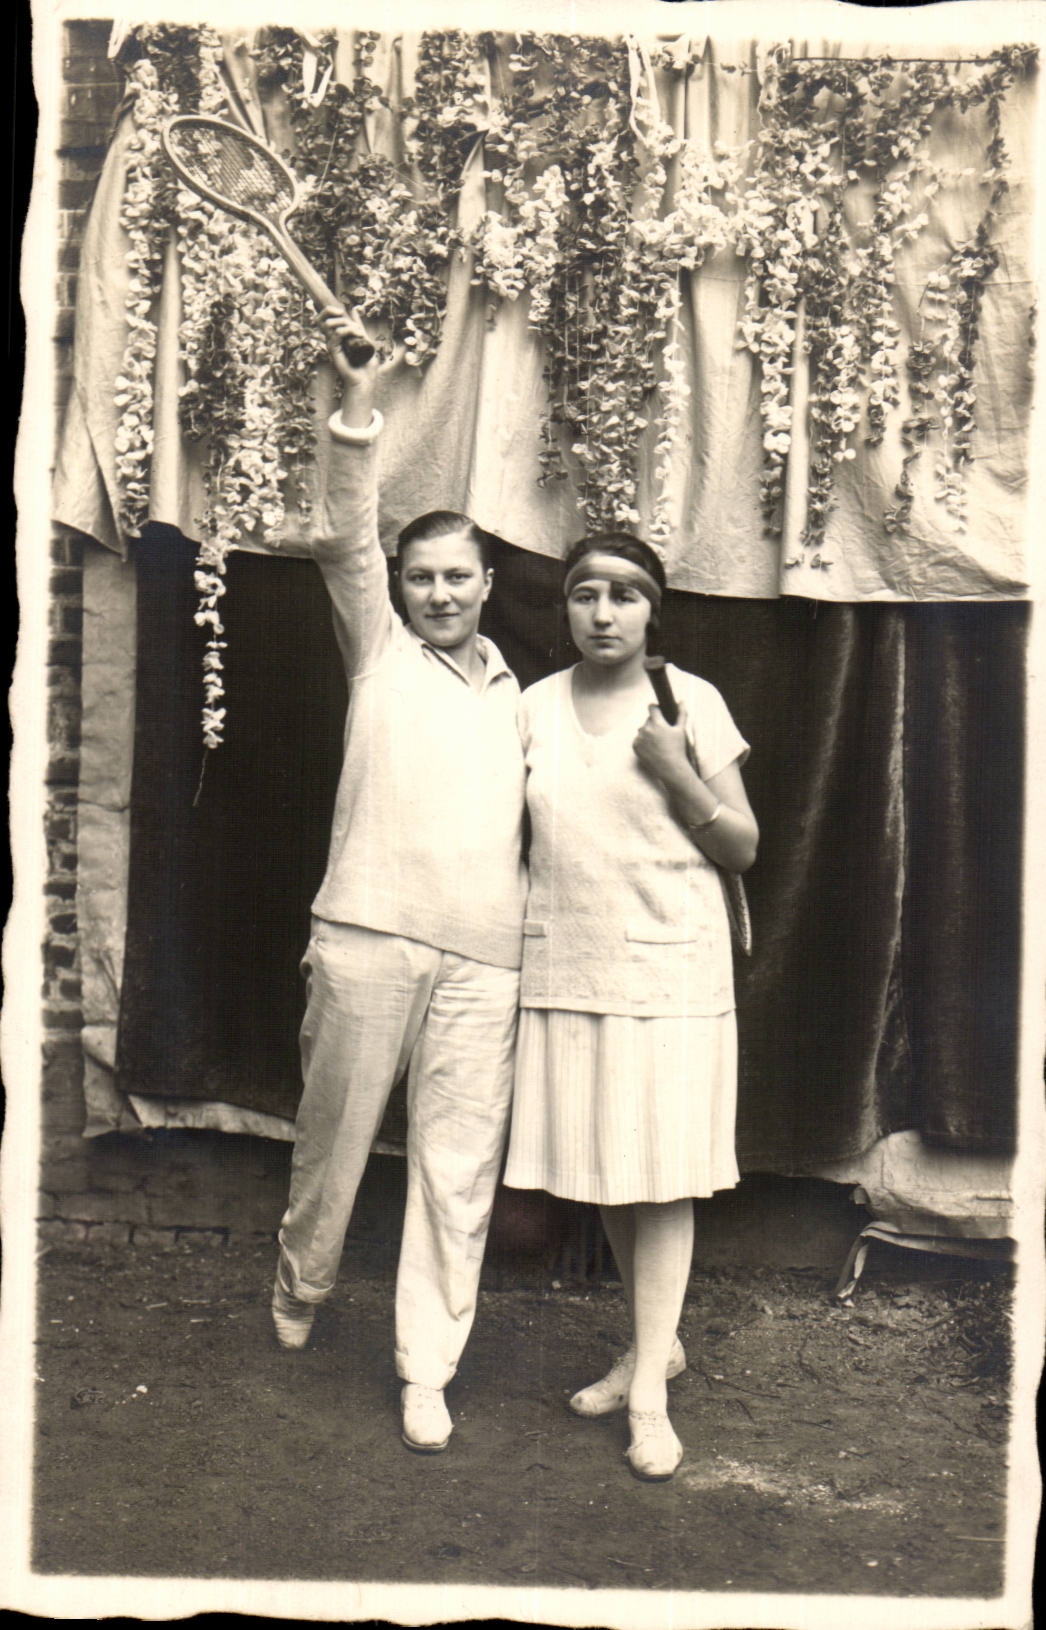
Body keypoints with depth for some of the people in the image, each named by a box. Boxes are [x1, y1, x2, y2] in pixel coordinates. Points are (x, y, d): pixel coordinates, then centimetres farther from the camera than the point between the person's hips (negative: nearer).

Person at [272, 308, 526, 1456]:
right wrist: (357, 409, -14)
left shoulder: (511, 693, 21)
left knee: (459, 1165, 2)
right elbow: (345, 543, -4)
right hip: (369, 931, -2)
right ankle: (302, 1280, 36)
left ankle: (427, 1369, 14)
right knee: (334, 1128, 8)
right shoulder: (379, 649, 11)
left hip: (482, 954, 3)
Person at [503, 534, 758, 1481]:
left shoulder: (692, 702, -1)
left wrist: (679, 777, -14)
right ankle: (658, 1344, 30)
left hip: (669, 967, -3)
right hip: (567, 967, 4)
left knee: (662, 1172, -2)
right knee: (603, 1167, 11)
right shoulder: (535, 708, 7)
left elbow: (743, 849, 1)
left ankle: (650, 1389, 7)